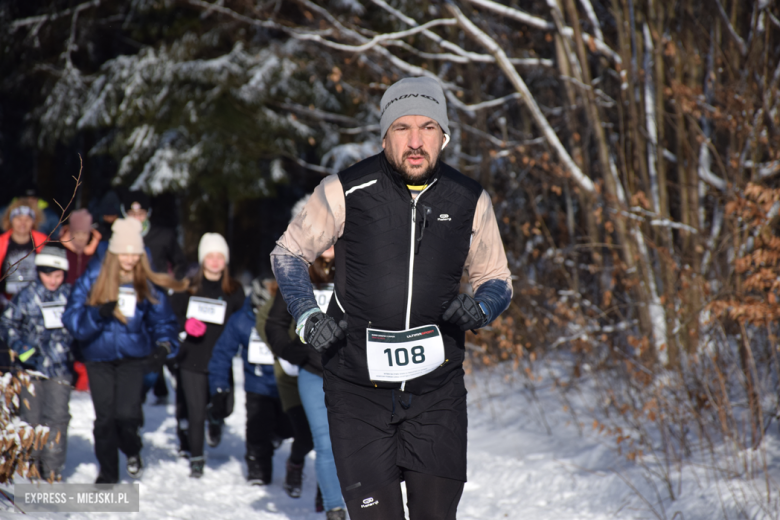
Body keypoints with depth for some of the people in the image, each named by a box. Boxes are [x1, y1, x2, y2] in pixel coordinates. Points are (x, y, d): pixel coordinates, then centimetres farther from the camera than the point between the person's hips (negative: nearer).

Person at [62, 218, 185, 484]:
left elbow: (164, 320, 4)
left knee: (126, 414, -13)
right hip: (99, 357, 0)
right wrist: (98, 314, -27)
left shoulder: (148, 285, -2)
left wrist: (165, 346, -16)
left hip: (133, 358, 0)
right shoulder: (93, 279, -6)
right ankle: (107, 474, 21)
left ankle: (132, 451, 22)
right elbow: (72, 317, -8)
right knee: (105, 417, 3)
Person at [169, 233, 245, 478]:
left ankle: (215, 421, 36)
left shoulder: (234, 291, 5)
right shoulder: (188, 287, 4)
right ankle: (196, 458, 16)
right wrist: (186, 324, -15)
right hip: (191, 358, -1)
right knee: (195, 411, -1)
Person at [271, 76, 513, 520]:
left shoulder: (470, 201, 2)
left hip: (437, 388, 1)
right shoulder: (346, 192, -5)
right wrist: (307, 318, -6)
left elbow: (498, 281, 15)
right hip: (359, 387, -1)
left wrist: (480, 308, -8)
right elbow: (289, 254, 9)